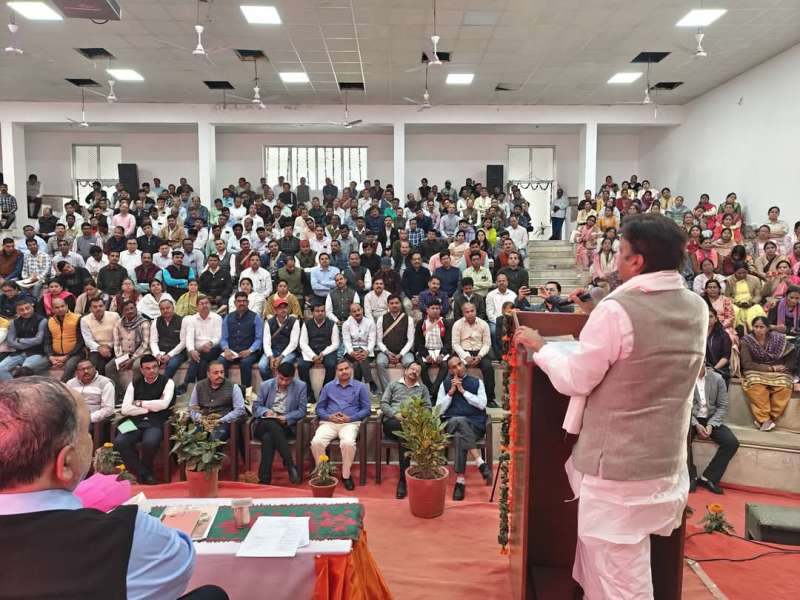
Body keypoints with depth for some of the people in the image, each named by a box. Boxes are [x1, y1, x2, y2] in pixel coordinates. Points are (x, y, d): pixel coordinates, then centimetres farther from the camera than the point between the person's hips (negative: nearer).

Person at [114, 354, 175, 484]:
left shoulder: (167, 382, 4)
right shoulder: (134, 384, 12)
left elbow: (164, 404, -14)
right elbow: (125, 409, 1)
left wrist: (140, 403, -3)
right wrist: (152, 407, -5)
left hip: (156, 423, -3)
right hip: (136, 422, 3)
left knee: (149, 442, -34)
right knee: (119, 442, -25)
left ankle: (143, 473, -1)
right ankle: (143, 473, -7)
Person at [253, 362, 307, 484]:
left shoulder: (300, 386, 2)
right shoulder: (266, 385, 9)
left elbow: (302, 410, 0)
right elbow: (256, 406, 11)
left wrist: (286, 418, -15)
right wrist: (266, 411, -12)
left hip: (286, 425, -1)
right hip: (265, 424, 1)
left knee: (268, 437, -34)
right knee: (271, 423, -37)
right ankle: (290, 464, -37)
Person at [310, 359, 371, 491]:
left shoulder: (360, 387, 11)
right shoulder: (328, 386, 17)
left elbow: (366, 409, 5)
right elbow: (319, 408, 15)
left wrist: (350, 418, -9)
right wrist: (329, 416, -6)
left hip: (350, 423, -2)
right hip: (329, 422, 2)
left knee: (348, 443, -35)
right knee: (316, 442, -28)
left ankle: (346, 475, -14)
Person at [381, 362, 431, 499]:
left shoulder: (423, 388, 23)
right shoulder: (393, 385, 20)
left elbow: (428, 408, 12)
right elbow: (383, 403, 9)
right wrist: (396, 414, -9)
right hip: (392, 422, -1)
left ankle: (403, 479, -34)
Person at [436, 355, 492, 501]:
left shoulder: (477, 382, 10)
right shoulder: (445, 384, 13)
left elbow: (482, 404, -4)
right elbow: (439, 409, 5)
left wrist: (463, 391, -6)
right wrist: (451, 392, -4)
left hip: (474, 425, 0)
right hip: (451, 424, 1)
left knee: (460, 436, -34)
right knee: (460, 421, -36)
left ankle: (460, 480, -31)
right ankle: (481, 464, -37)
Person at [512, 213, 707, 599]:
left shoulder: (617, 309, -22)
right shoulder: (697, 309, 0)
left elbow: (574, 380, -15)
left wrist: (539, 346, 0)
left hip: (617, 465, -7)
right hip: (667, 461, 7)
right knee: (623, 564, 25)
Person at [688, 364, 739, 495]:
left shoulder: (717, 378, 0)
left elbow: (723, 406, 0)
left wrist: (711, 425, -14)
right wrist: (696, 424, -19)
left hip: (711, 419, 2)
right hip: (691, 419, -2)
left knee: (732, 442, -21)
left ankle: (708, 477, -9)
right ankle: (691, 477, -13)